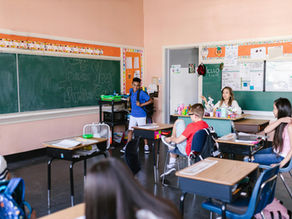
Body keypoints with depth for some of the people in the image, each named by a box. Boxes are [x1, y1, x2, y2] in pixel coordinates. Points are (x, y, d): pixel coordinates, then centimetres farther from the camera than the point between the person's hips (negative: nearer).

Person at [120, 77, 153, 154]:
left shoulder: (142, 93, -16)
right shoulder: (131, 90, 3)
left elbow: (151, 100, -17)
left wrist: (141, 105, -21)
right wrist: (129, 99, 9)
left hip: (141, 115, -5)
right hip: (133, 115, 5)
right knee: (130, 130, 8)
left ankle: (146, 146, 20)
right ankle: (127, 146, 18)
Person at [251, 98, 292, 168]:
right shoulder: (280, 122, 2)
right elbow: (266, 130, -12)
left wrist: (282, 164, -26)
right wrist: (280, 120, -23)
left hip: (282, 157, -9)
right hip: (276, 151, 9)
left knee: (252, 159, -9)